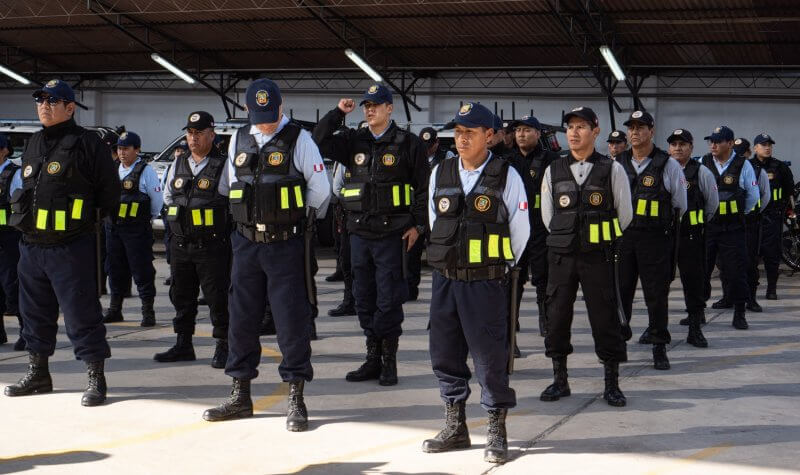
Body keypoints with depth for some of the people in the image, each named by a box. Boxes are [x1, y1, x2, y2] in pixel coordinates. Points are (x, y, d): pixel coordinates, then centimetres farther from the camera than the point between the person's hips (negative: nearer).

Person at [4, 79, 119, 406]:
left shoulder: (87, 143, -7)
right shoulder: (34, 145, 15)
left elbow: (109, 190, -3)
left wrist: (93, 222, 1)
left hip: (70, 247, -7)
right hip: (31, 245, 8)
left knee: (82, 312, -5)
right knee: (35, 312, 16)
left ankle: (96, 378, 2)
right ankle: (38, 373, 29)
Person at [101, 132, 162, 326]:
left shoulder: (145, 171, -6)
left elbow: (157, 199, -3)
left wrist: (148, 218, 5)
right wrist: (110, 214, 16)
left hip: (137, 229, -6)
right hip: (113, 227, 6)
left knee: (142, 270, -4)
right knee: (115, 269, 12)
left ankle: (148, 311, 2)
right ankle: (115, 309, 21)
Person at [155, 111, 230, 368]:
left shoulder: (223, 166, -5)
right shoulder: (178, 164, 13)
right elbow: (167, 196, 25)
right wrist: (181, 216, 13)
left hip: (212, 245, -6)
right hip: (180, 244, 6)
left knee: (217, 296, -3)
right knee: (181, 296, 12)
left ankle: (223, 347, 6)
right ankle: (183, 345, 23)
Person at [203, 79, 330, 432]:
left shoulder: (298, 139, -6)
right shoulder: (239, 141, 9)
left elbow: (320, 189, -4)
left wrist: (291, 216, 6)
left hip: (287, 244, -5)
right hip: (246, 243, 5)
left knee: (292, 320, -4)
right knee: (242, 318, 9)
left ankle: (296, 400, 4)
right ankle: (241, 396, 20)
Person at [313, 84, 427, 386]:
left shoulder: (408, 143, 0)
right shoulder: (353, 141, 11)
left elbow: (423, 187, 0)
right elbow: (319, 143, 0)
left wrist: (417, 225, -6)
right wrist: (338, 113, -4)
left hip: (392, 233, -5)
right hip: (360, 231, 5)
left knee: (389, 299, -2)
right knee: (364, 298, 9)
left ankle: (389, 361, 9)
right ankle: (373, 358, 19)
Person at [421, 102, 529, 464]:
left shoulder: (506, 176, -6)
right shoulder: (440, 173, 7)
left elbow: (520, 231, 1)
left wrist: (499, 268, 8)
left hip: (487, 282, -5)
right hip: (444, 279, 5)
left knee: (490, 356, -3)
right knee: (445, 353, 9)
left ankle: (497, 433, 10)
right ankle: (455, 427, 23)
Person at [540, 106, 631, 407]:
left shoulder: (612, 170, -1)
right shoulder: (553, 171, 7)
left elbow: (624, 215, 7)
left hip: (598, 256, -2)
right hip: (561, 255, 3)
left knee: (605, 317, 0)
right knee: (557, 315, 5)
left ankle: (612, 383, 11)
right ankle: (559, 380, 18)